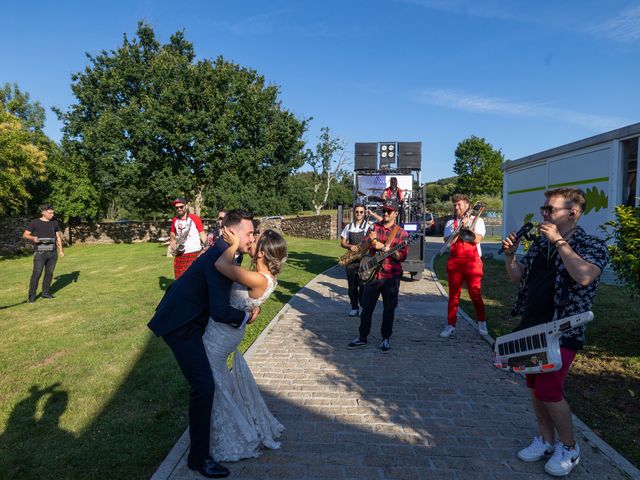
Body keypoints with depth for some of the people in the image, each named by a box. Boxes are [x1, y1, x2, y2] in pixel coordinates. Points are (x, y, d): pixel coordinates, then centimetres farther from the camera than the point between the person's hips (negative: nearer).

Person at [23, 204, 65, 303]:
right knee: (37, 274, -8)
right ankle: (31, 296, -3)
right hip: (40, 252, -4)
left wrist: (61, 250, 7)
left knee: (49, 273, 5)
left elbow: (58, 237, 14)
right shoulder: (34, 222, 0)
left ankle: (45, 293, 15)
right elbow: (25, 235, 0)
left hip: (53, 252, 4)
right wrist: (33, 238, -21)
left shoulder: (54, 222, 11)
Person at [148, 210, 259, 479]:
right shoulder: (219, 258, -28)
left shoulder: (225, 252, 1)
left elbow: (224, 291, 17)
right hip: (180, 324, -10)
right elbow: (220, 311, -33)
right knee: (204, 384, -10)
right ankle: (199, 457, 6)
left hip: (189, 319, 10)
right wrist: (247, 317, -15)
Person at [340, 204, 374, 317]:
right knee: (351, 285, 7)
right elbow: (342, 243, 11)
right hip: (351, 260, 4)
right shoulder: (348, 227, 11)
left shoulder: (369, 227, -1)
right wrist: (350, 246, -9)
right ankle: (354, 308, 18)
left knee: (363, 285, -2)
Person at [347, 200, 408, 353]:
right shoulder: (374, 228, 7)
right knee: (367, 307, 9)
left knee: (389, 309, 8)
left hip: (391, 277, -2)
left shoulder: (401, 233, -1)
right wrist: (374, 241, -22)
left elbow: (402, 256, -8)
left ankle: (385, 339, 24)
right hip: (372, 273, 2)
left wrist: (386, 248, -18)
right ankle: (362, 337, 23)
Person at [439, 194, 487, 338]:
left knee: (476, 294, 1)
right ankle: (451, 325, 8)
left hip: (473, 262, -2)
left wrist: (467, 226, -9)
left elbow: (477, 239, -9)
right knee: (453, 294, 3)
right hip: (454, 262, 2)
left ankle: (482, 323, 18)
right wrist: (461, 227, -10)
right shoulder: (450, 223, 11)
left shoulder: (477, 220, 6)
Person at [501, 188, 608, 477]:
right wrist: (509, 255, -2)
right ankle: (546, 439, 32)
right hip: (531, 327, 7)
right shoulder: (540, 244, 9)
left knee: (548, 390, -7)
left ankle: (569, 447, 18)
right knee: (535, 387, 13)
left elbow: (584, 276, -30)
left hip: (563, 332, -6)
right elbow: (517, 276, 16)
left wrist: (559, 241, -24)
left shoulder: (592, 245, -9)